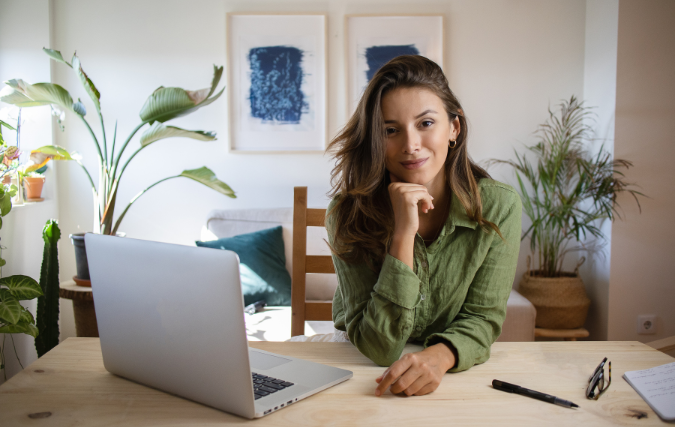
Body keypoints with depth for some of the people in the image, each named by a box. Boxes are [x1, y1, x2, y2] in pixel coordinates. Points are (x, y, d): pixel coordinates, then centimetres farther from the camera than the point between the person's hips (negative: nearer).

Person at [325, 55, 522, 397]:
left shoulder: (498, 206, -13)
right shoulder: (349, 213, -18)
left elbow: (482, 317, -9)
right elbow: (378, 347, -20)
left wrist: (440, 356, -31)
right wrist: (403, 234, -30)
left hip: (456, 373, 1)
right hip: (360, 369, -1)